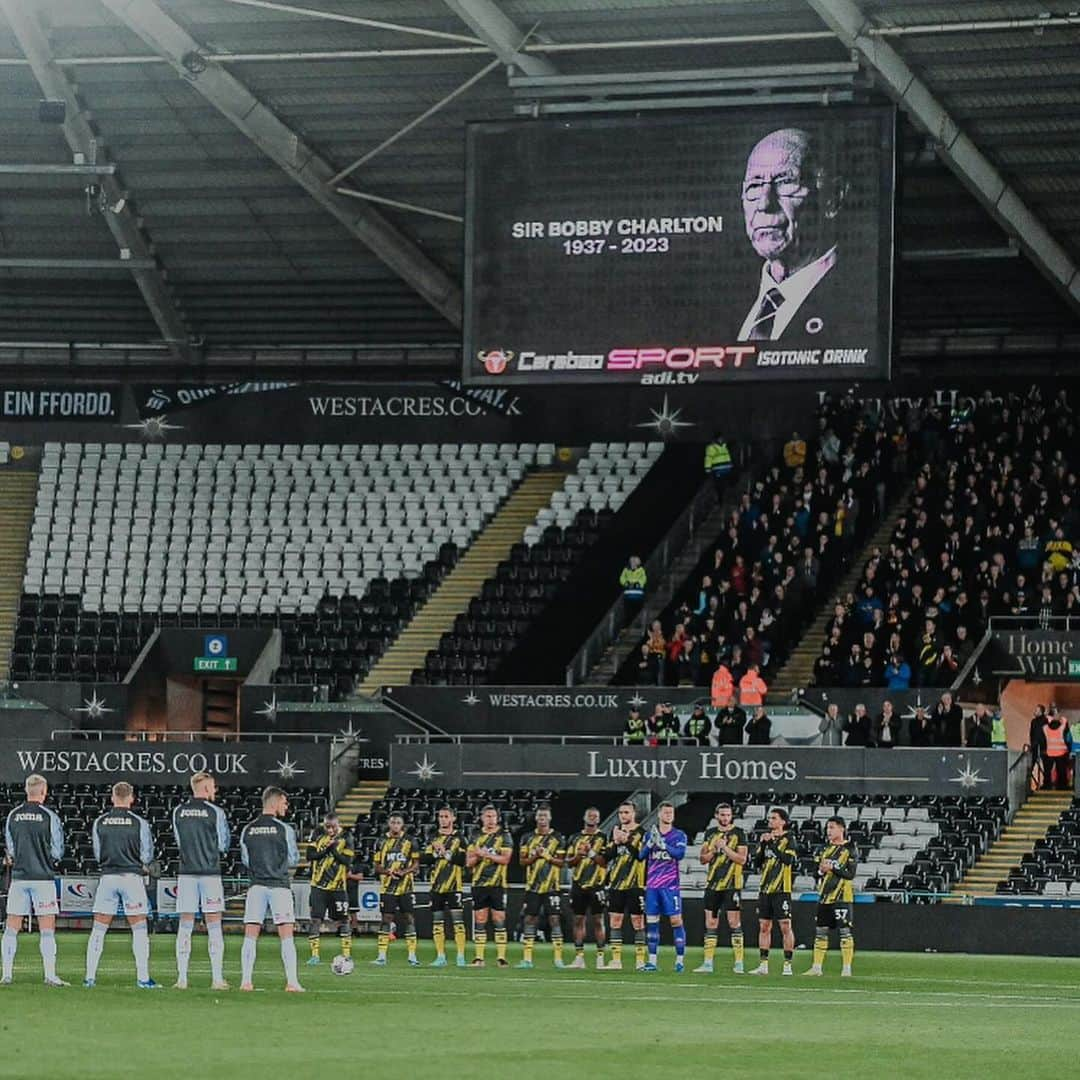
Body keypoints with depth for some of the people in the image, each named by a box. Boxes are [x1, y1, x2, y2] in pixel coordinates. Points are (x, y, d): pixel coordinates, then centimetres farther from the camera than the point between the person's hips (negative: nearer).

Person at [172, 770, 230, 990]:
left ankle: (182, 978, 1)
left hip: (186, 873, 3)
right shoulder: (215, 812, -6)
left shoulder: (178, 811, 4)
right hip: (210, 873, -3)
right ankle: (217, 978, -2)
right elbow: (223, 845, 2)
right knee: (214, 926, 1)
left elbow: (179, 842, 12)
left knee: (185, 926, 5)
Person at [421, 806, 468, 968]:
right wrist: (436, 853, -12)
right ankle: (440, 956, 12)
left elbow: (462, 859, -11)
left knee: (457, 920, -8)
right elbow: (423, 858, 3)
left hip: (453, 885, -4)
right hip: (436, 885, 4)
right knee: (437, 921, 5)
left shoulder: (459, 838, 3)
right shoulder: (433, 838, 14)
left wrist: (446, 853, -15)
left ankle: (460, 956, -7)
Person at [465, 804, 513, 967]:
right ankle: (479, 957, 6)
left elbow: (505, 859, -10)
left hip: (497, 884, -3)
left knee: (499, 920, -4)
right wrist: (478, 856, -12)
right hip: (479, 883, 3)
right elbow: (469, 862, 9)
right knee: (480, 921, 3)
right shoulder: (475, 837, 12)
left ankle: (501, 957, -2)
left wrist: (485, 854, -14)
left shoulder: (504, 836, 2)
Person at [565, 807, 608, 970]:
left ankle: (600, 957, 0)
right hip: (578, 885, 4)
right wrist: (580, 854, -7)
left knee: (598, 920, -3)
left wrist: (590, 852, -15)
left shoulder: (603, 838, 2)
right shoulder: (575, 838, 13)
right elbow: (568, 862, 11)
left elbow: (605, 861, -7)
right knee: (578, 920, 4)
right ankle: (579, 957, 7)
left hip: (596, 885, -4)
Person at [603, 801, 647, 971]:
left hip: (635, 885, -5)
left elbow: (642, 855, -15)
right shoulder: (616, 831, 14)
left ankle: (640, 959, 1)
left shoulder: (642, 833, -3)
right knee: (615, 921, 4)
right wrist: (615, 842, -7)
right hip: (616, 884, 5)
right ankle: (616, 960, 7)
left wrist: (626, 841, -19)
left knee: (637, 921, -3)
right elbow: (606, 856, 10)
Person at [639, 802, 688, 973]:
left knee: (676, 921, -6)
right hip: (652, 886, 3)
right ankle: (652, 961, 8)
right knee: (651, 922, 3)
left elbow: (680, 854, -14)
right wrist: (651, 842, -13)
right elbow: (641, 855, 3)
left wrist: (662, 843, -23)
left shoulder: (679, 835, 2)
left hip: (670, 886, -3)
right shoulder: (650, 835, 11)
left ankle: (680, 959, -2)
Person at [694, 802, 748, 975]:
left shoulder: (738, 834, -1)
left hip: (731, 884, -5)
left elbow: (742, 859, -10)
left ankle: (739, 963, -4)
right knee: (710, 924, 5)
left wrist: (725, 847, -16)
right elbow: (703, 859, 11)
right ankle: (708, 964, 9)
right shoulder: (710, 833, 12)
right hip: (712, 883, 5)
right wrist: (714, 850, -6)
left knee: (734, 923, -6)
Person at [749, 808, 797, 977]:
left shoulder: (788, 839, -3)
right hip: (765, 889, 6)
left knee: (785, 927, -6)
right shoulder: (766, 837, 14)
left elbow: (788, 859, -19)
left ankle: (787, 964, -2)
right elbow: (756, 863, 8)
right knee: (764, 927, 6)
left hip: (781, 890, -6)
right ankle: (763, 965, 11)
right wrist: (763, 844, -5)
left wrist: (773, 843, -19)